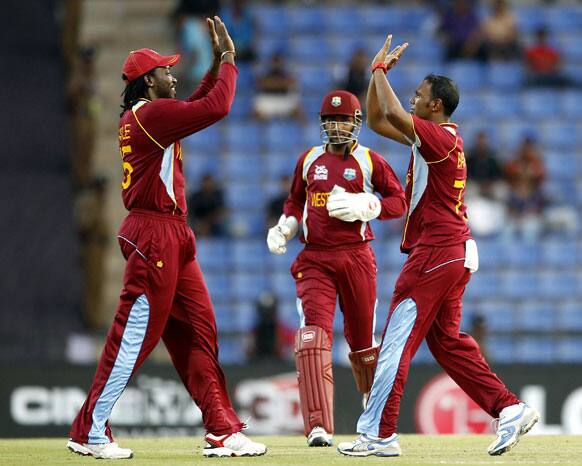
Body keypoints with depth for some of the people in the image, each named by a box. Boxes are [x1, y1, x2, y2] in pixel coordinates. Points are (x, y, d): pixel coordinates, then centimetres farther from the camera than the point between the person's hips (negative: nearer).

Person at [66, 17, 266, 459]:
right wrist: (229, 60, -5)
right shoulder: (152, 113, -12)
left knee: (197, 331, 8)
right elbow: (216, 107, -19)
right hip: (154, 235, -10)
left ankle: (223, 431, 8)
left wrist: (219, 63, 20)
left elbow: (197, 105, 30)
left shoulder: (138, 117, 18)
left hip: (173, 239, 10)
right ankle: (91, 432, -2)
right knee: (135, 335, -7)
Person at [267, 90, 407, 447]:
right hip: (315, 259, 2)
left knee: (363, 337, 9)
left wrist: (363, 206, -14)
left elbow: (400, 201, 1)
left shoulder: (369, 161, 2)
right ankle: (319, 427, -24)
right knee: (314, 334, -17)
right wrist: (284, 228, 7)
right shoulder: (309, 160, 12)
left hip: (356, 257, -1)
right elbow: (296, 201, 25)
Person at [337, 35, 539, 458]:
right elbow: (377, 121, 23)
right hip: (454, 253, 10)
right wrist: (377, 73, 12)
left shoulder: (441, 137, -14)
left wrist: (381, 69, -13)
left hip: (436, 253, -10)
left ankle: (379, 435, -6)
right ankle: (511, 409, 10)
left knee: (397, 342, -7)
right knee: (446, 340, 14)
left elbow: (393, 113, -27)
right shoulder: (433, 136, 16)